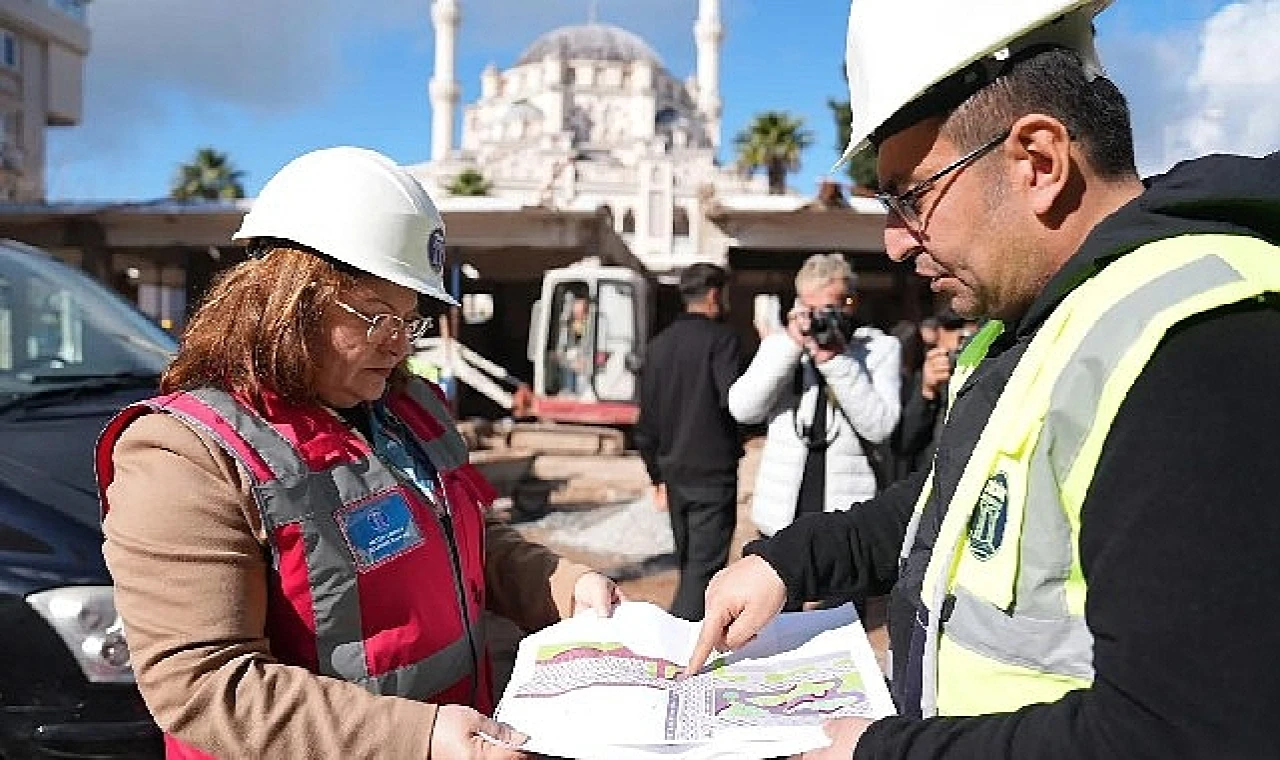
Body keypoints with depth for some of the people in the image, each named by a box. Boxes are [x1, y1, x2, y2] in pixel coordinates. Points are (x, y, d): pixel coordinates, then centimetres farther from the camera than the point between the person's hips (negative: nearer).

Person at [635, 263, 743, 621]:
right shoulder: (721, 338, -9)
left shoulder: (659, 345, 12)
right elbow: (734, 399, -22)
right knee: (704, 568, -5)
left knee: (688, 564, 19)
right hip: (713, 473, -7)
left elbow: (646, 420, 14)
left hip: (674, 473, 7)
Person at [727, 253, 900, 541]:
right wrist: (791, 345, -13)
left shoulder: (880, 347, 1)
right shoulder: (780, 344, 8)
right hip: (781, 517, 2)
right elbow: (742, 410, -7)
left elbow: (880, 427, -11)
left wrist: (836, 360, -17)